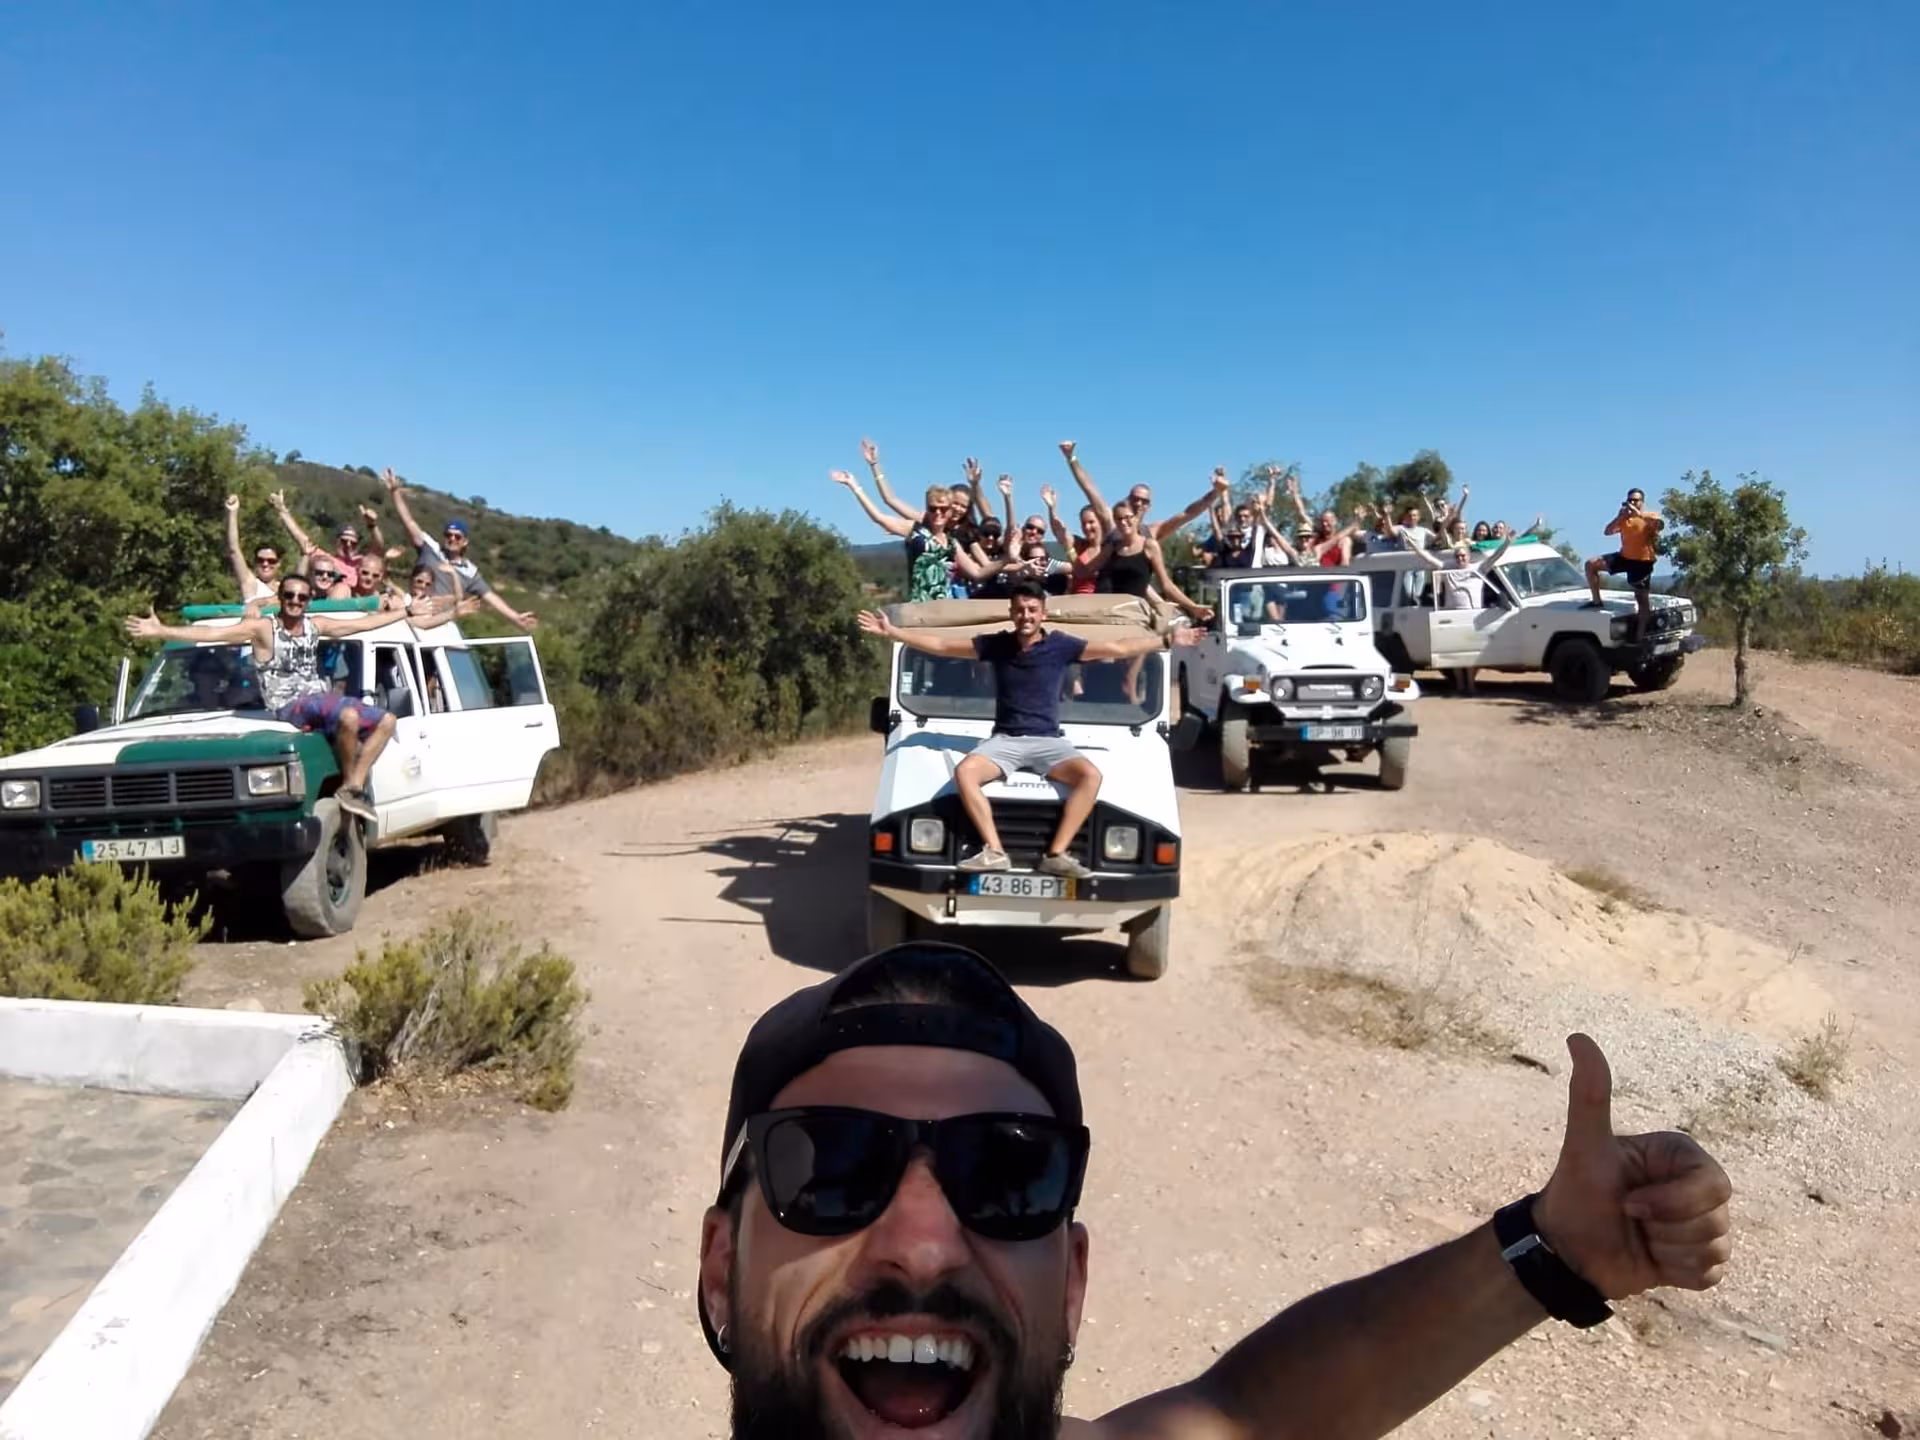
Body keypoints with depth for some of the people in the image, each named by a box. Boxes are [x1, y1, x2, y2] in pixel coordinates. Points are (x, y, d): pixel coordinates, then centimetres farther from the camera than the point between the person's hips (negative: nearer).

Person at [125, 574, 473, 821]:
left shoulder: (316, 625, 12)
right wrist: (161, 631, -25)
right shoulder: (263, 628, -5)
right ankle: (348, 788, -17)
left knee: (385, 721, 0)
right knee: (349, 716, -35)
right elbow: (212, 633, -14)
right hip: (290, 708, -7)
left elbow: (366, 622, 17)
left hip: (321, 699, 8)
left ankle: (355, 786, -6)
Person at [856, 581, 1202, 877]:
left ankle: (1056, 854, -26)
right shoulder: (995, 644, 3)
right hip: (1004, 739, 1)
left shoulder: (1061, 646, -1)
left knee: (1090, 776, -29)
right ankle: (994, 852, -26)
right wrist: (892, 633, 1)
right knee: (964, 772, -29)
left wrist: (1166, 640, 1)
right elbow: (940, 645, 5)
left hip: (1048, 741, 0)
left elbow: (1119, 648, 3)